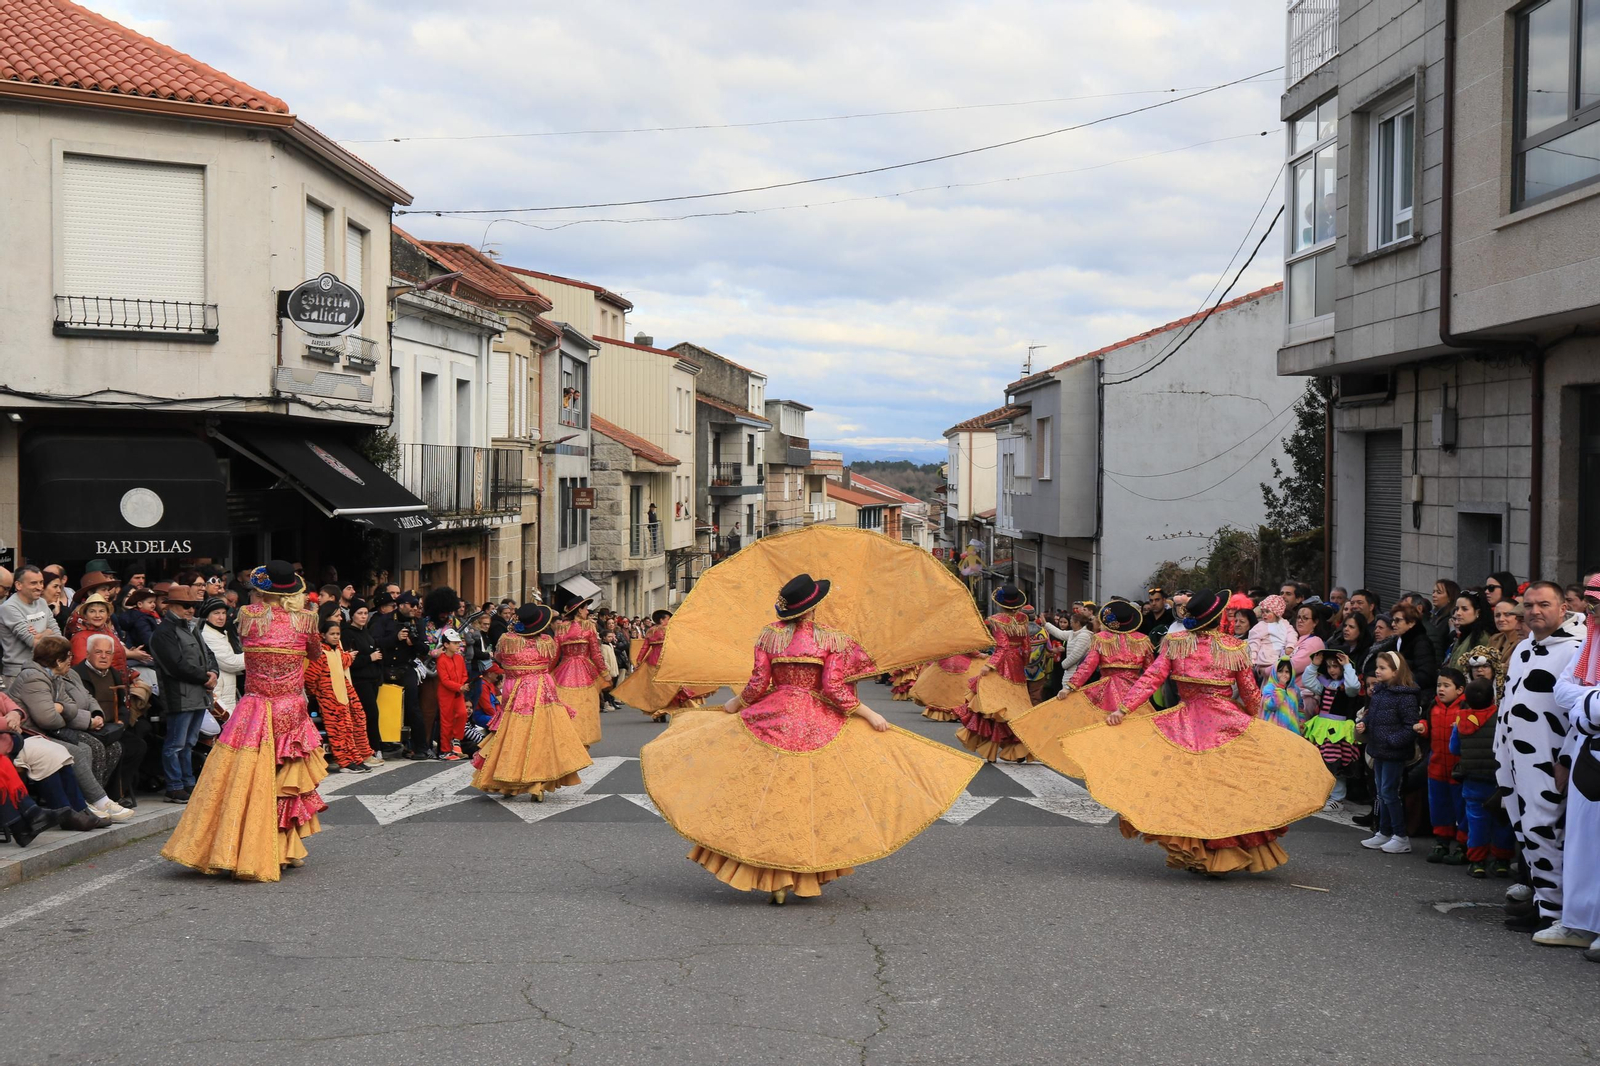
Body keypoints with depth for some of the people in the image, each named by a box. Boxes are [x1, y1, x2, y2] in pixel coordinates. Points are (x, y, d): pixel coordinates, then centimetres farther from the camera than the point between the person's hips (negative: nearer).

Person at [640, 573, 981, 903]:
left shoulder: (769, 635, 0)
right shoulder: (832, 639, -6)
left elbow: (757, 684, 0)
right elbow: (833, 689, -11)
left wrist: (736, 704, 18)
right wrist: (869, 714, -4)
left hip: (773, 721, 2)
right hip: (818, 727, -2)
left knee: (772, 797, 8)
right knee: (814, 803, 9)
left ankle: (777, 882, 5)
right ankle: (807, 876, 11)